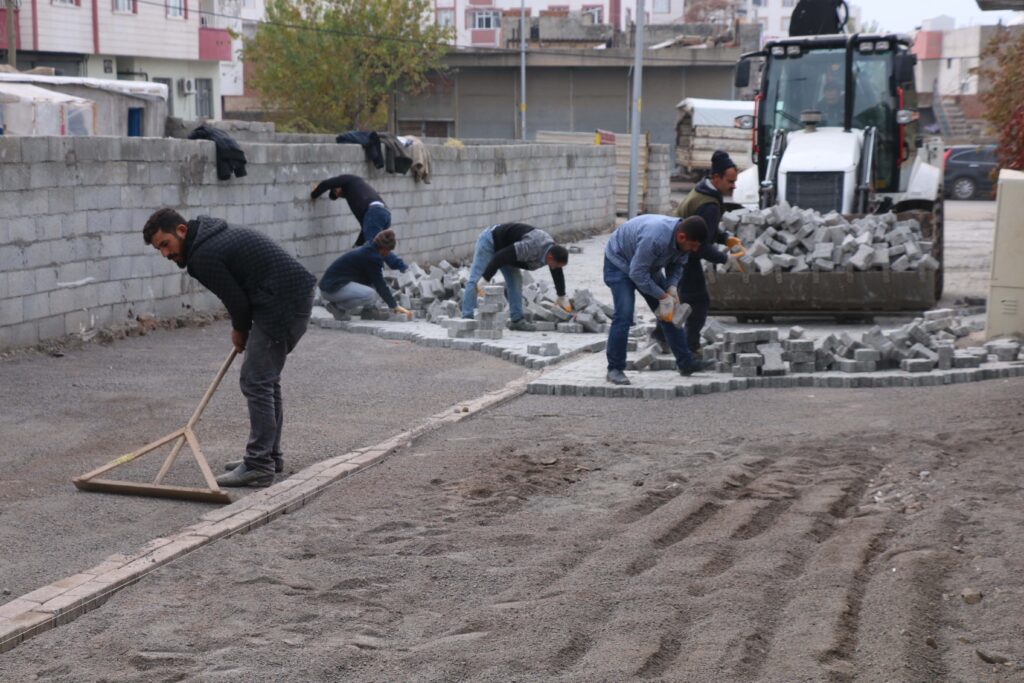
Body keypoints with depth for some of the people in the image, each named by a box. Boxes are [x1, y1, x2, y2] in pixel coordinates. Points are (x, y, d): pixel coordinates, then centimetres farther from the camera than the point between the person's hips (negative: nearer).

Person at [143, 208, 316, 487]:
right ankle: (269, 456, 24)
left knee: (255, 382, -7)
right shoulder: (213, 236, 17)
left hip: (283, 303, -10)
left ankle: (259, 467, -5)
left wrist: (240, 332, 9)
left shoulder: (203, 256, -14)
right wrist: (242, 331, 14)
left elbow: (236, 300, -11)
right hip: (298, 294, 10)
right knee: (266, 380, 17)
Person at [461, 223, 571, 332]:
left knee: (515, 279, 0)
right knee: (475, 281, -14)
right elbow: (500, 258, -35)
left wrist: (562, 297, 22)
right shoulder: (530, 248, -38)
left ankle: (516, 320, 5)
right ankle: (467, 319, -18)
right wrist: (485, 278, -32)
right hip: (490, 241, -8)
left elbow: (557, 273, 10)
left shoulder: (552, 250, -9)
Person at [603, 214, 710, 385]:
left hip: (649, 266, 8)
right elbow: (637, 273, -35)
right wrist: (662, 296, -28)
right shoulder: (654, 238, -41)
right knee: (624, 315, -21)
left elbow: (676, 265, 1)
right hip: (619, 262, -8)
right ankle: (614, 369, -13)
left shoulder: (683, 240, -16)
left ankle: (685, 363, 12)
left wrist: (672, 287, -17)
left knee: (670, 313, 5)